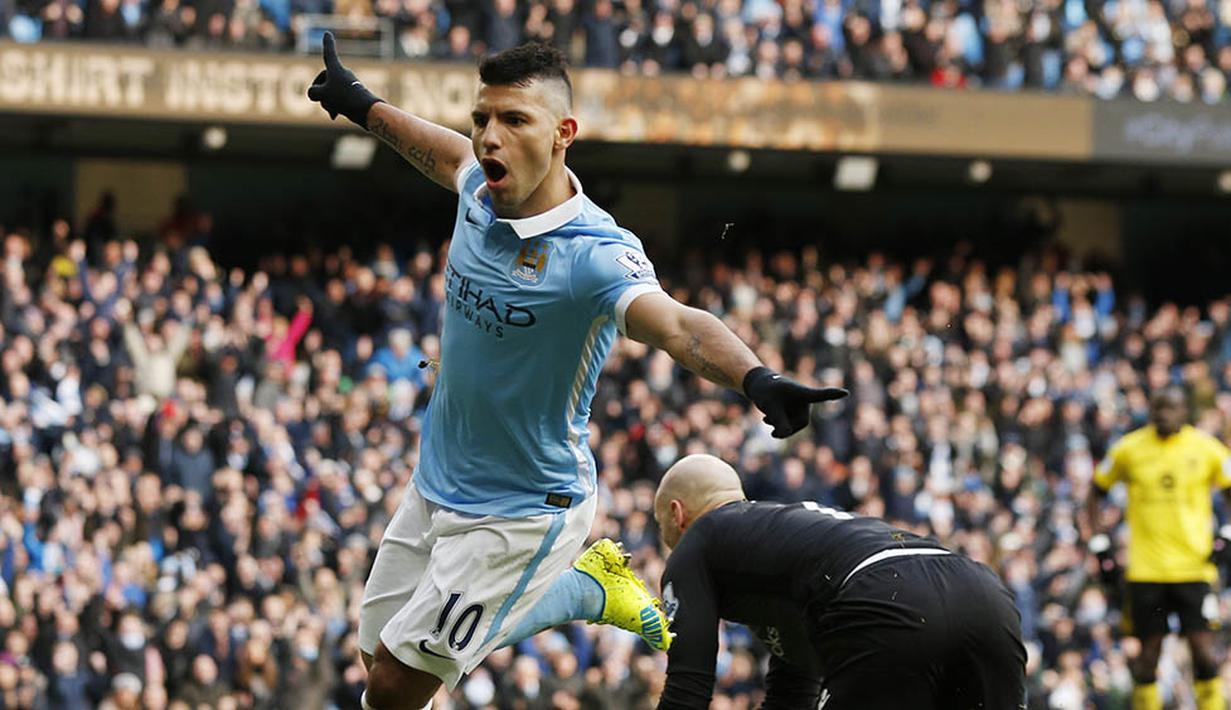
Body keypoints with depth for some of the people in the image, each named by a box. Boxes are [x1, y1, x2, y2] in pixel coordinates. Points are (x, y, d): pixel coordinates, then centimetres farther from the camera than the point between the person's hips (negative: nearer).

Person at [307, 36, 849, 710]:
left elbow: (675, 324, -48)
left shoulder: (597, 253, -29)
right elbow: (451, 153, 18)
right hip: (432, 492, 7)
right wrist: (362, 106, 32)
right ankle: (588, 585, 29)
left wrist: (755, 379, -67)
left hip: (521, 514, -7)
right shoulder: (481, 194, -8)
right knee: (379, 656, 18)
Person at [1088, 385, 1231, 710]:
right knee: (1148, 650, 3)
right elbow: (1097, 492, 16)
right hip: (1145, 570, 1)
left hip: (1193, 566, -1)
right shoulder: (1129, 449, 4)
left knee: (1202, 647, -8)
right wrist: (1098, 541, 6)